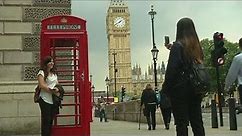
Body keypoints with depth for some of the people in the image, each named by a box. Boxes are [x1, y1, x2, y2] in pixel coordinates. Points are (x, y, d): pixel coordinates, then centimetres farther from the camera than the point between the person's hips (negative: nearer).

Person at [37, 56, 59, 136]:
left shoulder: (54, 73, 16)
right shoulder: (42, 73, -7)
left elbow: (57, 84, 18)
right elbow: (41, 85, -17)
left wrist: (57, 89, -5)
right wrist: (52, 91, -19)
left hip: (54, 100, 7)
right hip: (45, 100, -7)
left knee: (51, 120, 10)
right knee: (46, 120, -4)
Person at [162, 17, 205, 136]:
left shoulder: (178, 45, -9)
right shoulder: (197, 46, 9)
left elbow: (171, 69, -14)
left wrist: (166, 88, -7)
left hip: (180, 88, -6)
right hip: (195, 89, 6)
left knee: (181, 123, -1)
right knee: (197, 121, 10)